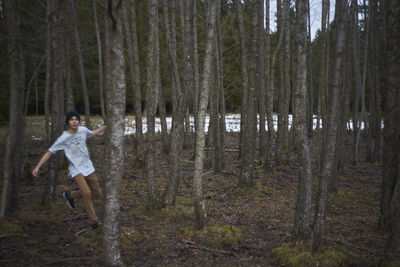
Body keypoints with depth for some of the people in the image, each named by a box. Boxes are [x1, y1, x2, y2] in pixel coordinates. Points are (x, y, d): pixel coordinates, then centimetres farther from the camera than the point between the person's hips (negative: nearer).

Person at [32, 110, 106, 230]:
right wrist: (37, 167, -15)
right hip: (76, 170, -5)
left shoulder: (83, 130, -2)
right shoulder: (63, 138, -14)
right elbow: (49, 152, -9)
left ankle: (70, 195, 30)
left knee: (97, 193, 9)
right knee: (86, 193, -23)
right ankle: (93, 220, -3)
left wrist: (105, 127, 24)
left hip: (88, 167, 5)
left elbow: (91, 133, 22)